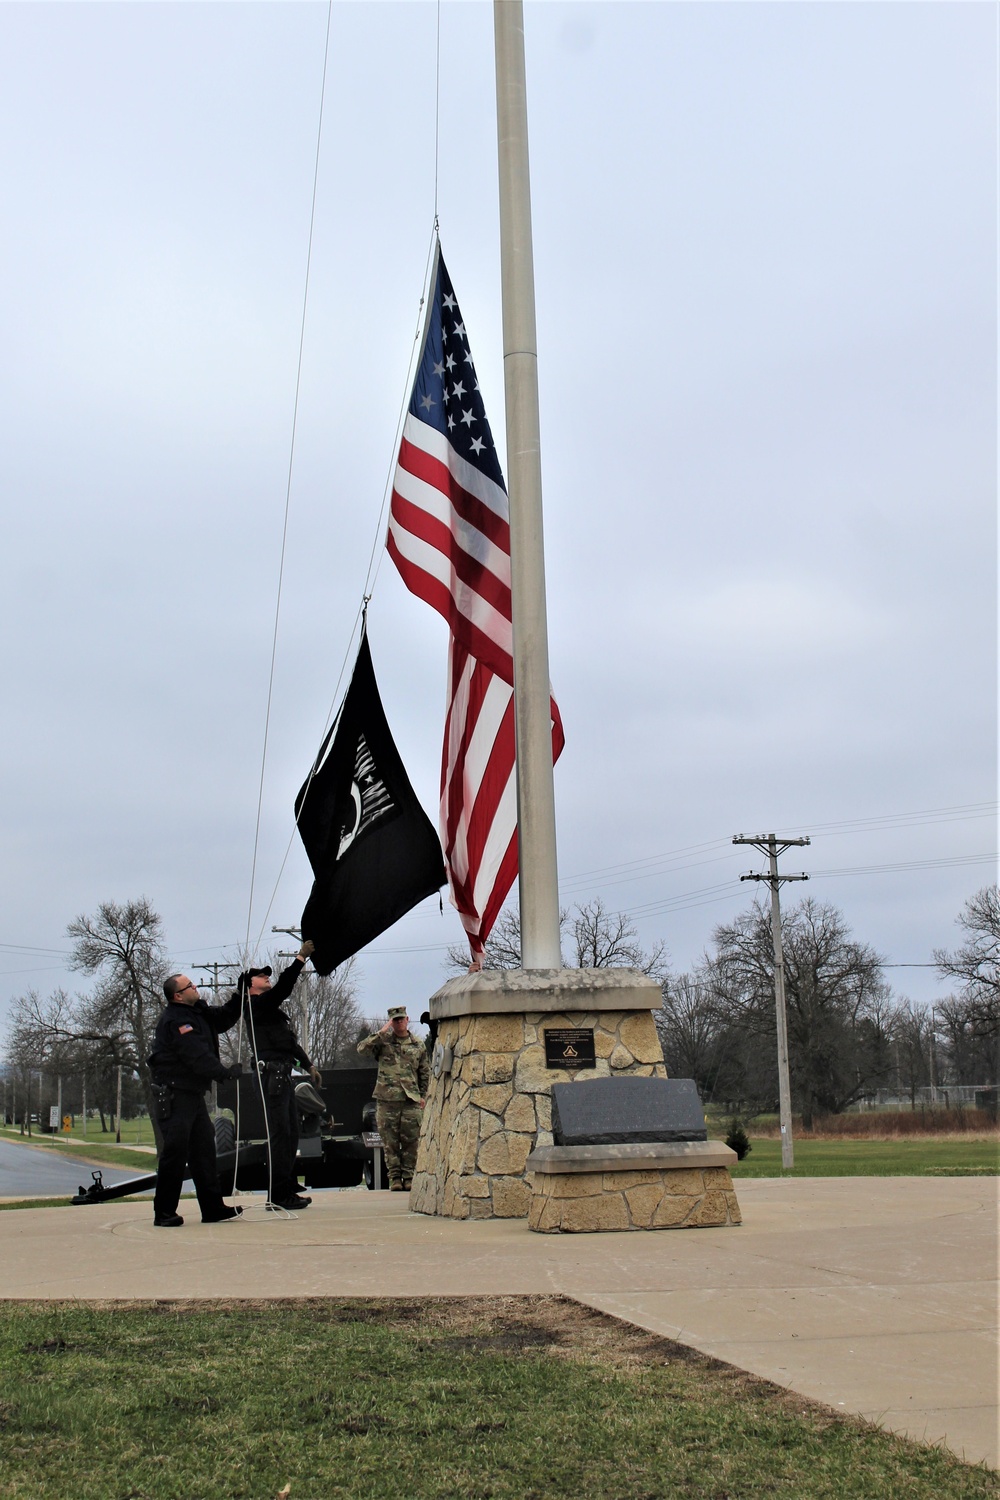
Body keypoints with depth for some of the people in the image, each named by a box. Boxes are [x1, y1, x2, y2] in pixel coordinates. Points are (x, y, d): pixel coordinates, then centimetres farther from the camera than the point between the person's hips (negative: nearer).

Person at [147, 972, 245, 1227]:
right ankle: (164, 1213, -1)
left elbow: (224, 1018, 22)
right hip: (173, 1094, -10)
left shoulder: (198, 1013, 14)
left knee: (204, 1149, 9)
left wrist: (240, 996, 8)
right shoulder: (175, 1020, -17)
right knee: (175, 1151, -9)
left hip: (193, 1093, 10)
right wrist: (224, 1072, -24)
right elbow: (197, 1055, -24)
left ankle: (213, 1208, 13)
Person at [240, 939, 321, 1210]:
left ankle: (288, 1189, 18)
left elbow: (291, 1042, 31)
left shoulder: (271, 1009, 25)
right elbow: (282, 988, -22)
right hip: (272, 1074, -10)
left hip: (283, 1075, 10)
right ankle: (280, 1194, -9)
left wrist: (308, 1066, 32)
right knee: (280, 1133, -11)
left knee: (290, 1132, 12)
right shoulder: (255, 1005, -5)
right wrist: (300, 957, -19)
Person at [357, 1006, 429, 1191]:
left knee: (411, 1141, 1)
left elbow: (425, 1073, 20)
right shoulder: (383, 1041, 5)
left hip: (411, 1101, 1)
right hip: (387, 1100, -1)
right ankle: (394, 1178, 10)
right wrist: (382, 1032, -12)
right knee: (390, 1142, 1)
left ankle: (408, 1177, 10)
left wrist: (423, 1096, 12)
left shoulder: (418, 1045, 12)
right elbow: (362, 1047, -12)